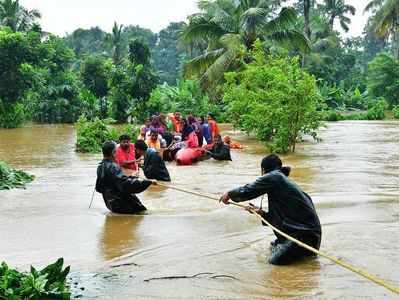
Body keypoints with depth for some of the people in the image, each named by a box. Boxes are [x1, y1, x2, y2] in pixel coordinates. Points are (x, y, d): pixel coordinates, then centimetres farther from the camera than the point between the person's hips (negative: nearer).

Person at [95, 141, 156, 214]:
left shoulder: (100, 167, 6)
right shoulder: (113, 167, -21)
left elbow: (98, 188, 16)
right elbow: (126, 183, -31)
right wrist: (149, 182, -28)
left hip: (110, 204, 9)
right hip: (120, 205, -9)